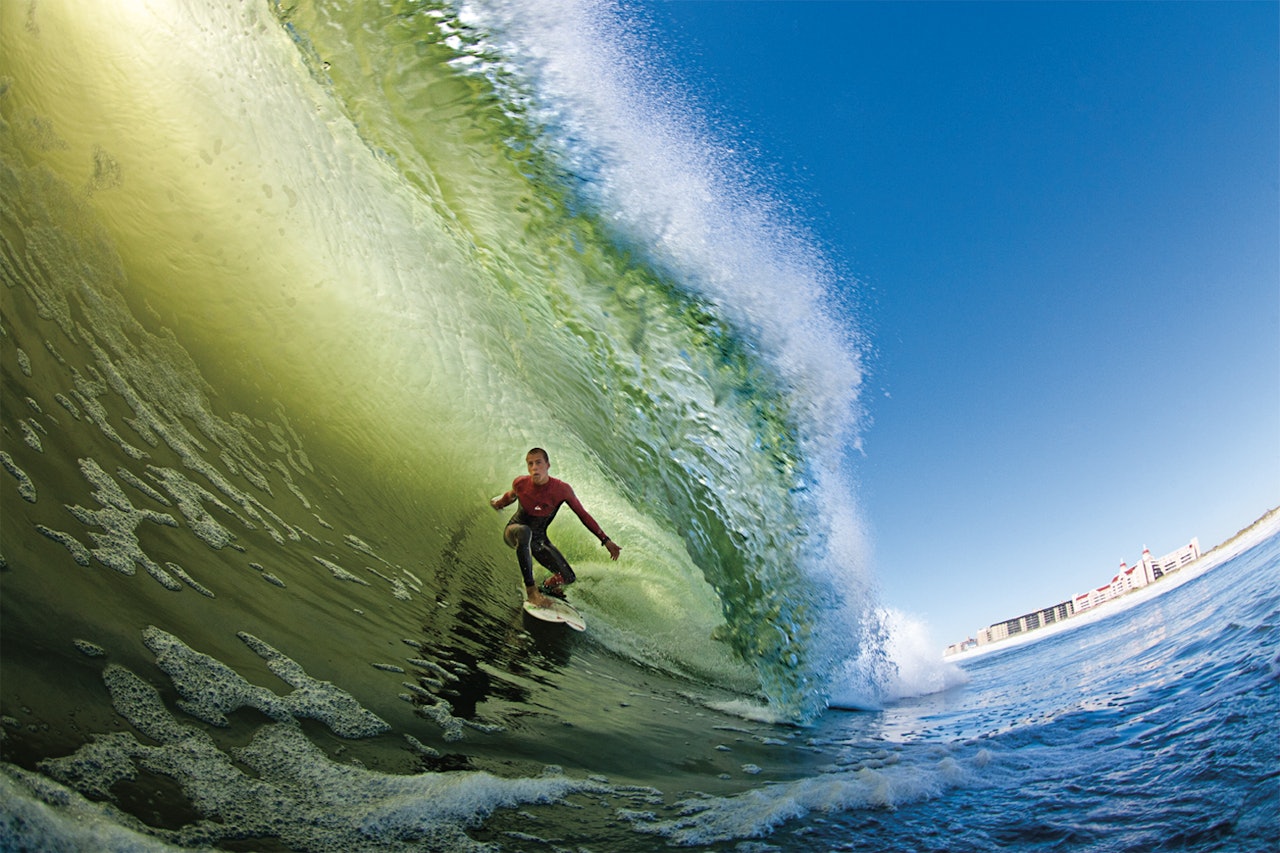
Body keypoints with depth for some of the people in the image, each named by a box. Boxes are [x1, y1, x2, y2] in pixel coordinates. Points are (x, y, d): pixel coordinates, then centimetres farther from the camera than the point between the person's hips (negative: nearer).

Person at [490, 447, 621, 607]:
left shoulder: (562, 489, -21)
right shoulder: (520, 483, -18)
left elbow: (583, 515, -11)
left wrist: (606, 541, -12)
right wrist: (497, 504, 28)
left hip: (538, 539, 2)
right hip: (514, 532, -2)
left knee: (568, 578, -10)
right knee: (524, 531, -42)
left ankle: (545, 588, 27)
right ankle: (530, 589, -34)